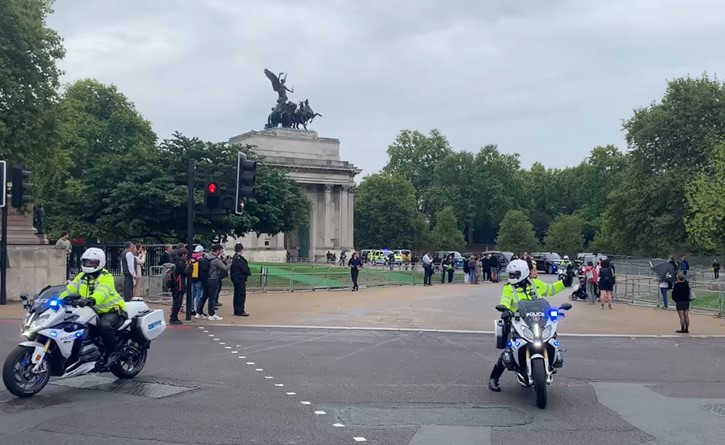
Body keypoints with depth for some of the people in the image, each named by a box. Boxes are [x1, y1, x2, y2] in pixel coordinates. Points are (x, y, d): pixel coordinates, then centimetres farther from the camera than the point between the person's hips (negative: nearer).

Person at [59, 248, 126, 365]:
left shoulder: (106, 277, -14)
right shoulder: (82, 276, 12)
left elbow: (103, 291, -34)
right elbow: (70, 289, 3)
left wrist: (92, 299, -55)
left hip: (112, 310, -8)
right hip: (94, 311, 8)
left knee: (104, 325, -36)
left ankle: (112, 353, -17)